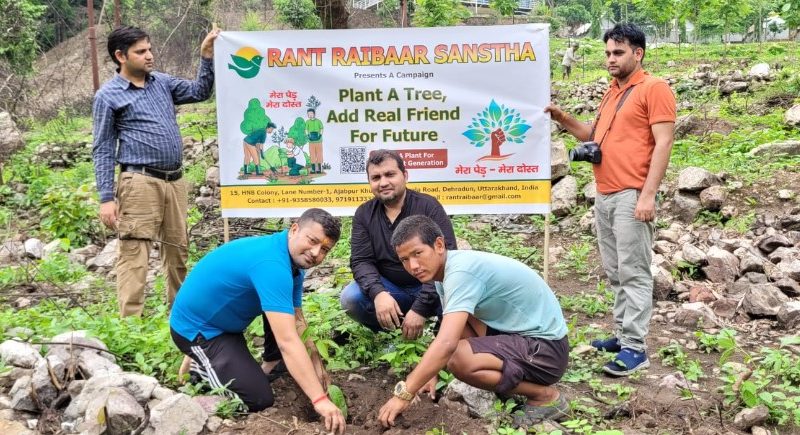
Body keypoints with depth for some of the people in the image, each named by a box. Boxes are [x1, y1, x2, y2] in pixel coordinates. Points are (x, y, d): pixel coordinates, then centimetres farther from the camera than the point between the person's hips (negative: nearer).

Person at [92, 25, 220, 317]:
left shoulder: (162, 82, 14)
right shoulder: (108, 96, -2)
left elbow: (199, 92, 19)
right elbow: (103, 150, -3)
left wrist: (207, 57, 4)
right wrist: (107, 198, -10)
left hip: (175, 181, 6)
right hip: (140, 183, -6)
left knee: (178, 252, 13)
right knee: (134, 256, -7)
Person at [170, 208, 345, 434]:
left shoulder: (294, 259, -3)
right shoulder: (271, 263, -35)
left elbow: (298, 321, 7)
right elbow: (288, 341, -40)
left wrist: (317, 364, -1)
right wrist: (320, 400, -41)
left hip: (227, 321, 9)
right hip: (197, 328, -9)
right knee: (260, 400, -12)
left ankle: (273, 367, 12)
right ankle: (200, 367, 9)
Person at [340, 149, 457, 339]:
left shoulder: (429, 207, -13)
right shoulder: (364, 214, -1)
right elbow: (361, 260, -8)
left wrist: (420, 308, -30)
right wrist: (378, 293, -31)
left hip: (431, 289, -3)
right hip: (390, 289, 3)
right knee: (350, 298, -24)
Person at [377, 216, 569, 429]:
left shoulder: (460, 272, -25)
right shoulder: (444, 268, 5)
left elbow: (446, 344, -34)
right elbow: (448, 334, 18)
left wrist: (403, 395, -30)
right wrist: (433, 374, 10)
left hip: (546, 347, -10)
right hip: (519, 332, 10)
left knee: (458, 359, -28)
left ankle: (546, 397, -7)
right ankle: (508, 378, 11)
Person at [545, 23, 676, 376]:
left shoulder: (654, 89, -5)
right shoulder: (611, 93, 19)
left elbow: (663, 144, -11)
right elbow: (595, 135, 25)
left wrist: (647, 195, -19)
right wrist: (563, 119, 8)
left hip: (631, 196, -8)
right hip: (604, 196, 8)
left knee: (634, 273, -6)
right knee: (615, 274, 11)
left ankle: (635, 349, -2)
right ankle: (623, 335, 20)